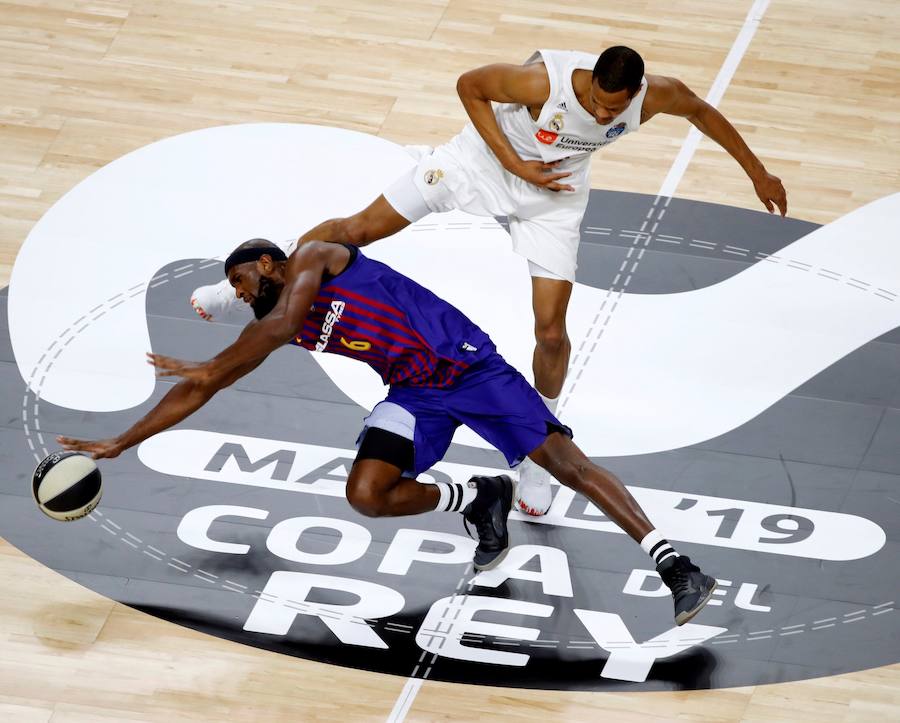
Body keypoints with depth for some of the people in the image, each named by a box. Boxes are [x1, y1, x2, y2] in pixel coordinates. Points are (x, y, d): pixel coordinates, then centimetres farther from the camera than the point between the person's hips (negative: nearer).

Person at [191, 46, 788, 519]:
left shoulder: (657, 96, -28)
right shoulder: (543, 80, -38)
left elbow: (702, 111, -5)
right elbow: (469, 85, -21)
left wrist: (757, 172, 6)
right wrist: (516, 164, -24)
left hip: (555, 195, 2)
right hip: (487, 159, -2)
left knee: (552, 331, -5)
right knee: (362, 227, 2)